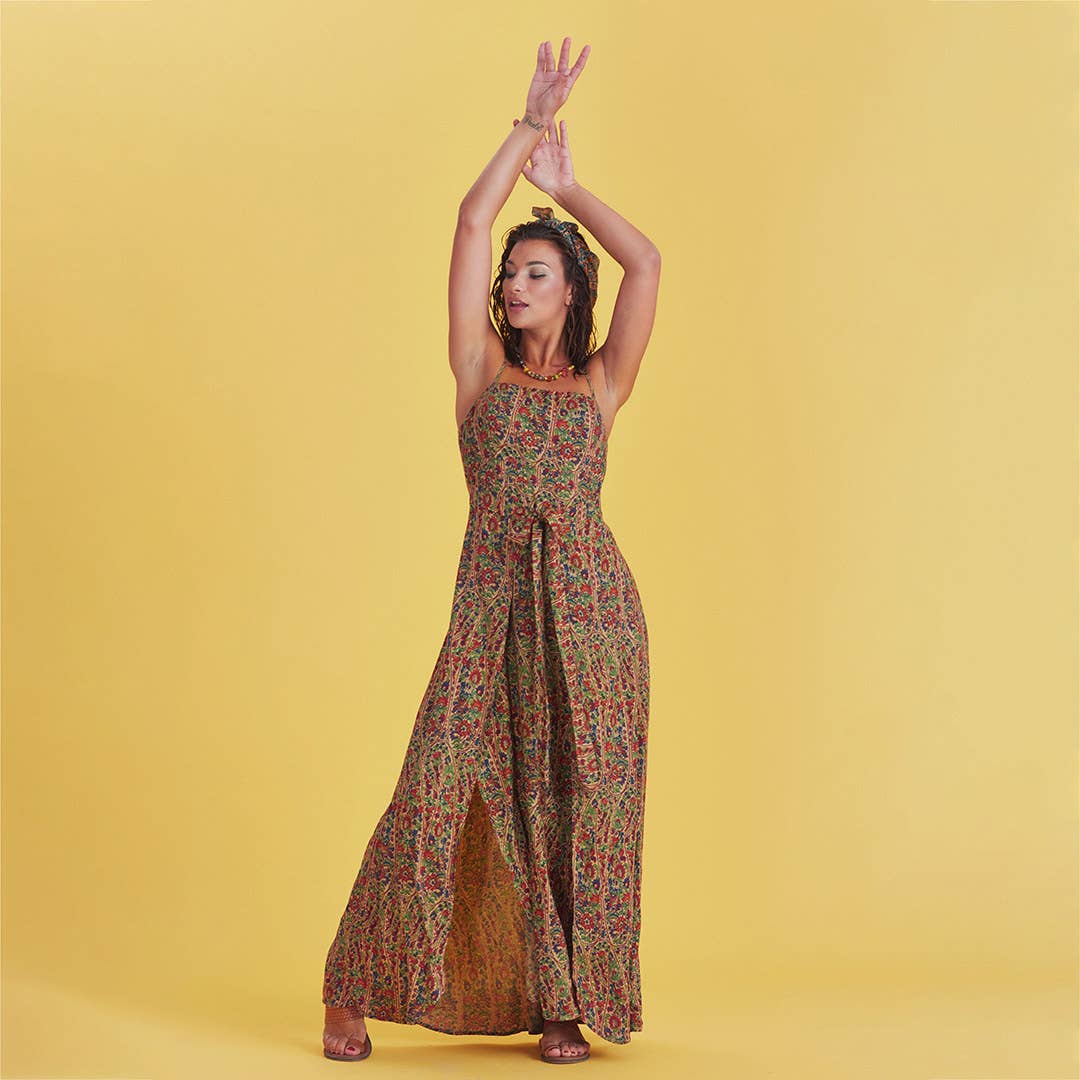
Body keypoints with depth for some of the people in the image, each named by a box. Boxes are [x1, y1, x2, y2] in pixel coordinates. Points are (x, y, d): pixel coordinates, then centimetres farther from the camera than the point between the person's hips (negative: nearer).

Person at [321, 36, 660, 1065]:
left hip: (591, 604, 1)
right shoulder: (481, 369, 11)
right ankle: (355, 992, 4)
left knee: (577, 803, 1)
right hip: (492, 602, -1)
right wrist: (531, 122, 13)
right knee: (442, 787, -7)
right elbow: (471, 221, 6)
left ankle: (562, 1003, 12)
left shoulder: (600, 384, 12)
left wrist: (567, 186, 14)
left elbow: (647, 263, 4)